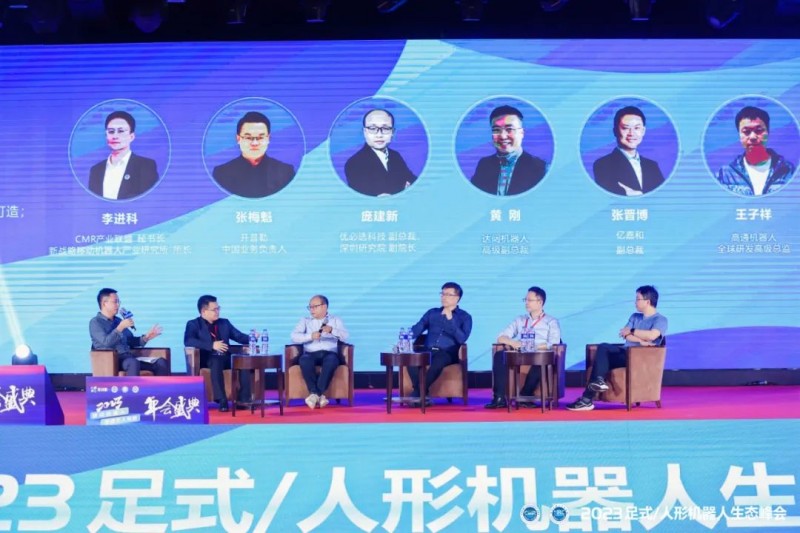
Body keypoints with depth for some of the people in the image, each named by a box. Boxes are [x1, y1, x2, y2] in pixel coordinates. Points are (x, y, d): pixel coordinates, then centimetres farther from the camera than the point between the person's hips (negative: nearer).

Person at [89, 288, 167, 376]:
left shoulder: (118, 320, 21)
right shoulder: (95, 322, 0)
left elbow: (130, 341, 25)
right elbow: (107, 342, -16)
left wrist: (146, 337, 10)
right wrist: (121, 327, -16)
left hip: (128, 358, 7)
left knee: (161, 362, -13)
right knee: (133, 362, -40)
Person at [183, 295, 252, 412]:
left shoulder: (224, 323, 22)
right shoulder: (193, 324, 6)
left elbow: (239, 336, 17)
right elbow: (188, 341, -13)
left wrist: (251, 338, -7)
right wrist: (212, 345, -22)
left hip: (226, 357, 4)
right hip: (207, 359, -4)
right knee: (216, 363, -39)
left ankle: (243, 398, -26)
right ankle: (222, 400, -40)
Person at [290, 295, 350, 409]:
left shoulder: (335, 320, 18)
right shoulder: (305, 321, 19)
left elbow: (345, 336, 3)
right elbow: (294, 336, 4)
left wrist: (332, 330, -17)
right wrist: (311, 336, -13)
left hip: (329, 353, -1)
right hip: (311, 354, 1)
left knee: (331, 360, -37)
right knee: (304, 360, -35)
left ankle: (315, 394, -36)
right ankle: (318, 394, -34)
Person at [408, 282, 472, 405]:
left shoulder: (465, 317, 10)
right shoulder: (432, 313, 21)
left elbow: (462, 339, -7)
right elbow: (417, 329, 10)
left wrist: (450, 319, -12)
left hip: (449, 354, -3)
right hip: (429, 352, 3)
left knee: (438, 361, -40)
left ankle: (417, 394, -33)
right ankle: (422, 395, -30)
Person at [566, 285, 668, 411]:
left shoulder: (661, 320, 2)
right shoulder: (635, 316, 23)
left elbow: (652, 336, -19)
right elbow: (624, 334, 7)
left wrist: (631, 331, -5)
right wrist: (640, 341, -12)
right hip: (625, 352, 6)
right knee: (603, 348, -24)